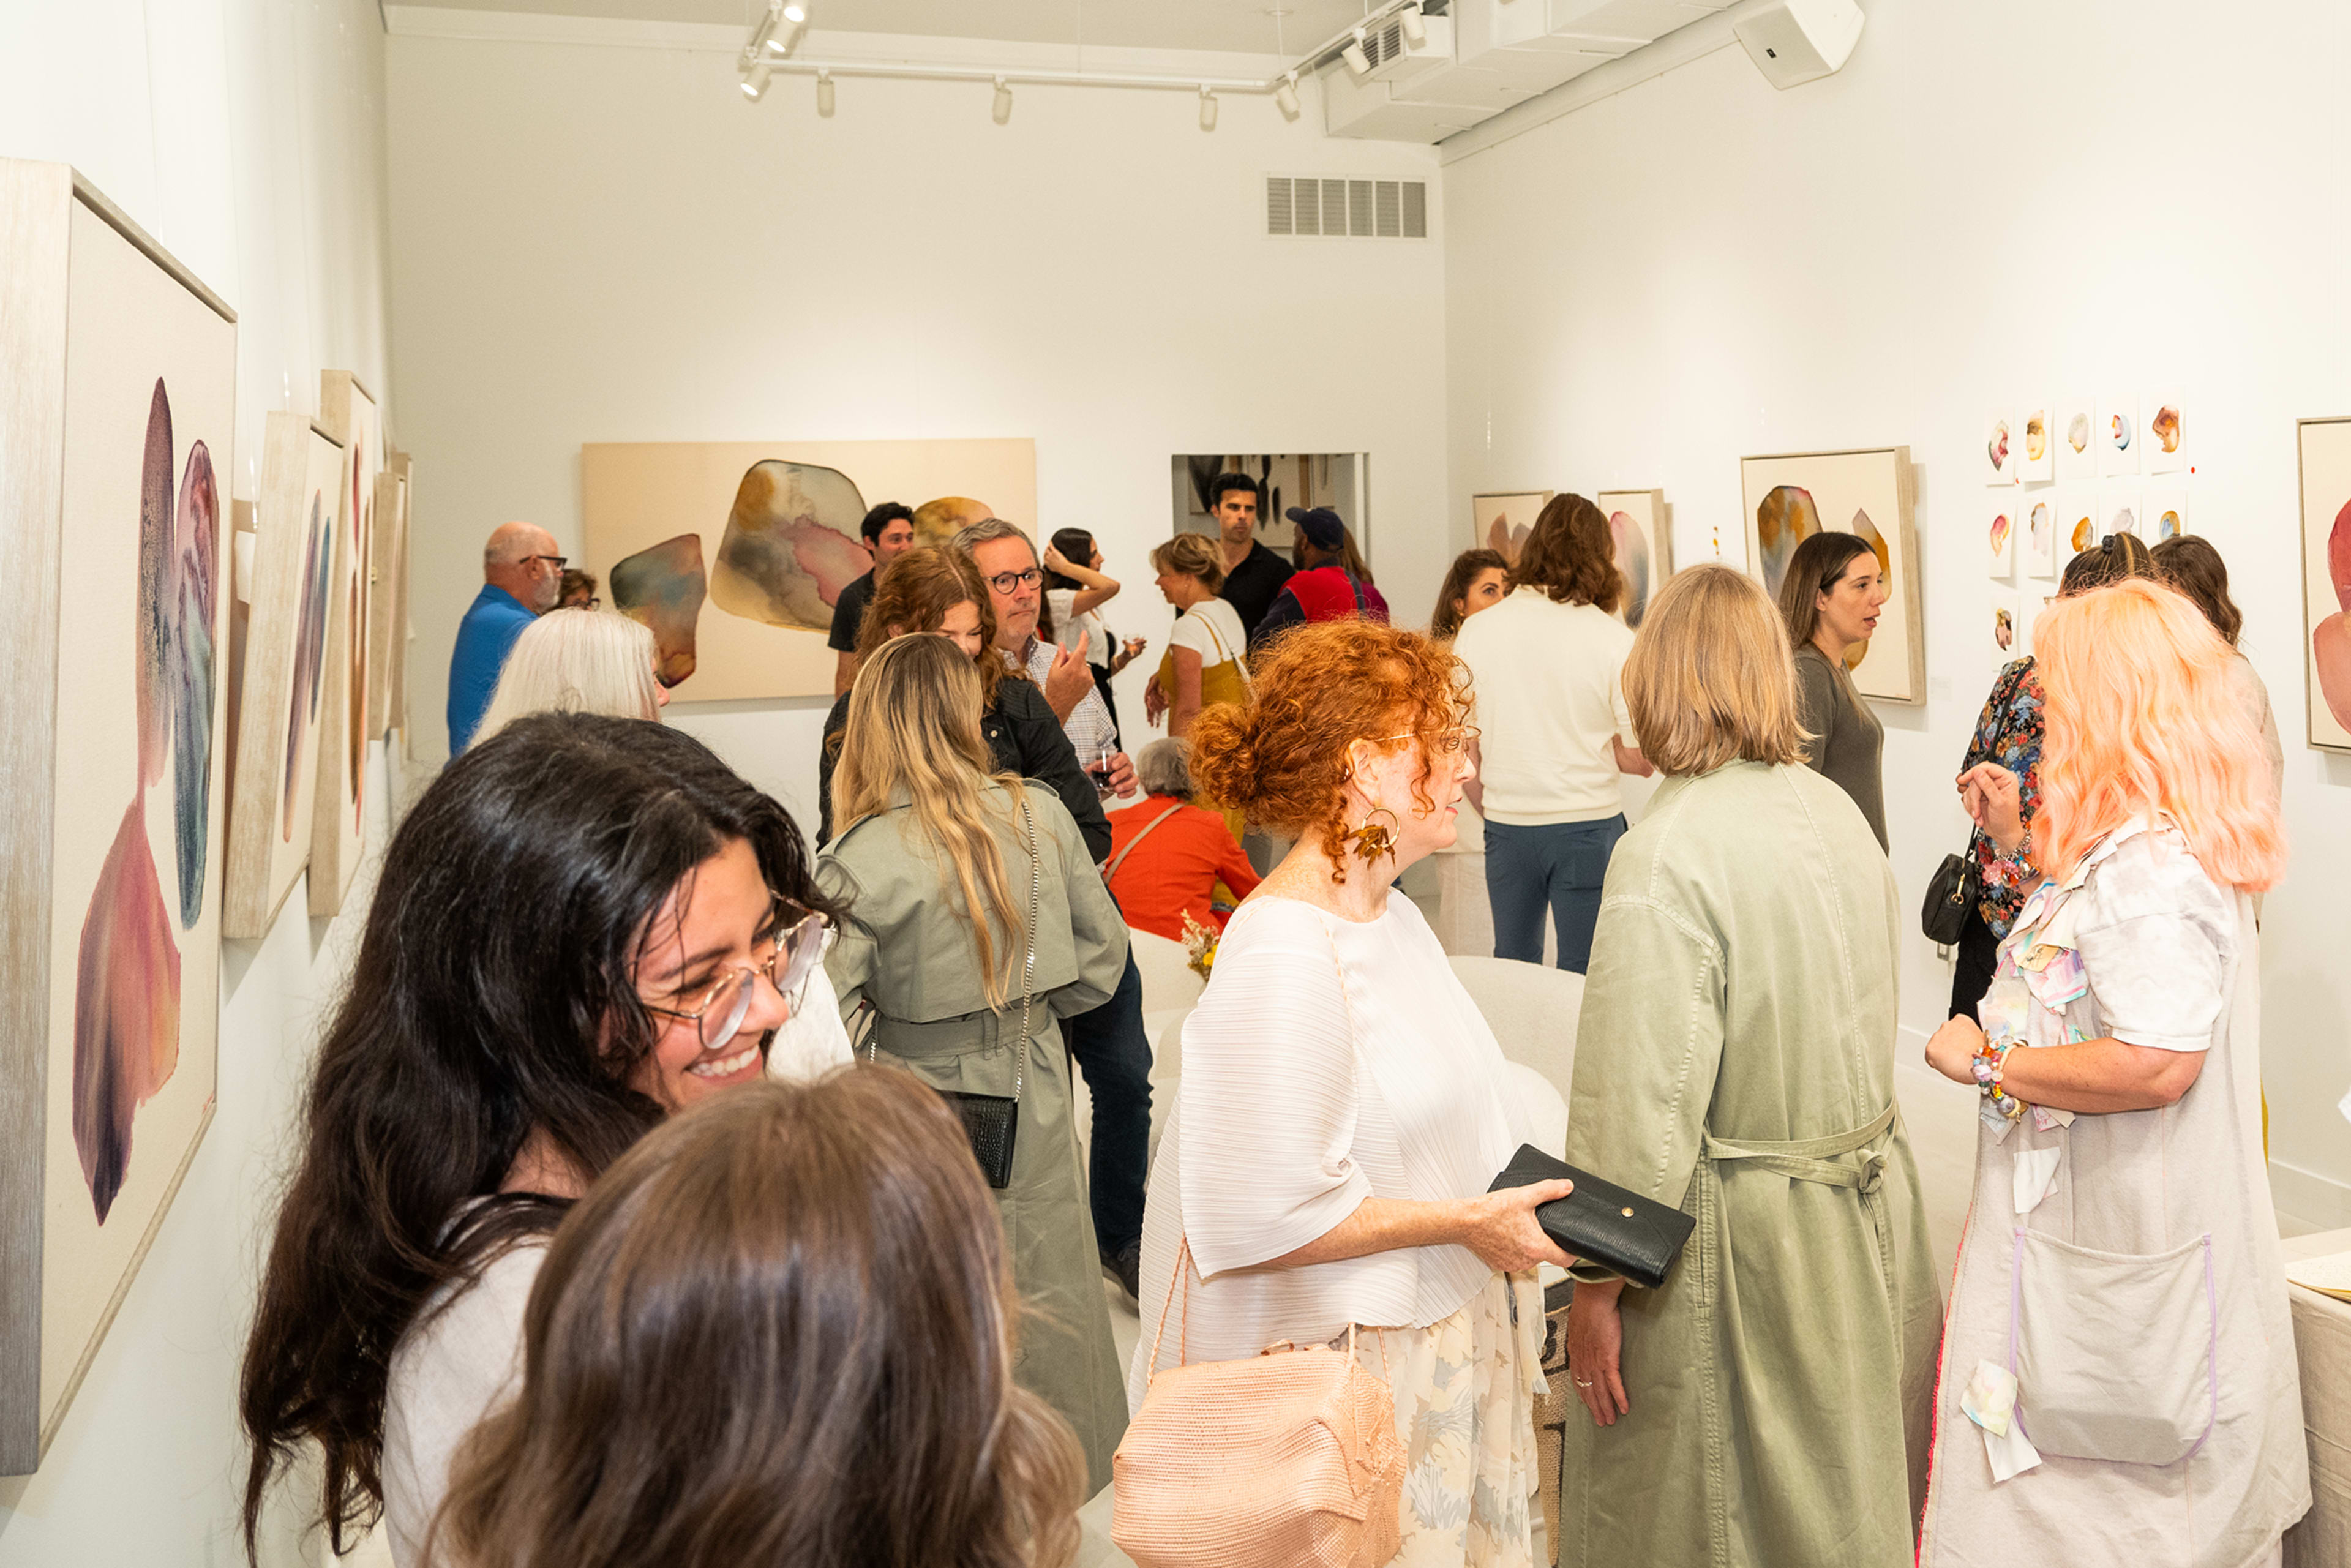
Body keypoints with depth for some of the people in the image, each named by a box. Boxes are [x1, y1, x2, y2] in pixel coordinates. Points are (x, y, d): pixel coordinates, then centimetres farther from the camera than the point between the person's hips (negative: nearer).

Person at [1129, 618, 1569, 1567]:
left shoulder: (1392, 917, 9)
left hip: (1450, 1338, 9)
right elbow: (1264, 1218, -24)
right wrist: (1468, 1221, -16)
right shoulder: (1280, 957, -22)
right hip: (1352, 1372, -9)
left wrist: (1511, 1201, 5)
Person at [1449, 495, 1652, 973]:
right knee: (1584, 978, 5)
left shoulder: (1476, 631, -2)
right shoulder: (1615, 640, -8)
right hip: (1588, 824, -2)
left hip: (1507, 825, 3)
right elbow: (1640, 757, -7)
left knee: (1511, 968, 17)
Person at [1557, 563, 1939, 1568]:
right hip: (1868, 1212, 7)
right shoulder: (1838, 811, 2)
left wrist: (1597, 1282, -14)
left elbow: (1645, 1096, -22)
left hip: (1735, 1236, -7)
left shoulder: (1668, 853, -21)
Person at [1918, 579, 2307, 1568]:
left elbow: (2156, 1063, -31)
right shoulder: (2171, 842, 10)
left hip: (2118, 1256, -10)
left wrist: (1989, 1064, -19)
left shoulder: (2149, 861, -23)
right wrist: (2017, 844, 20)